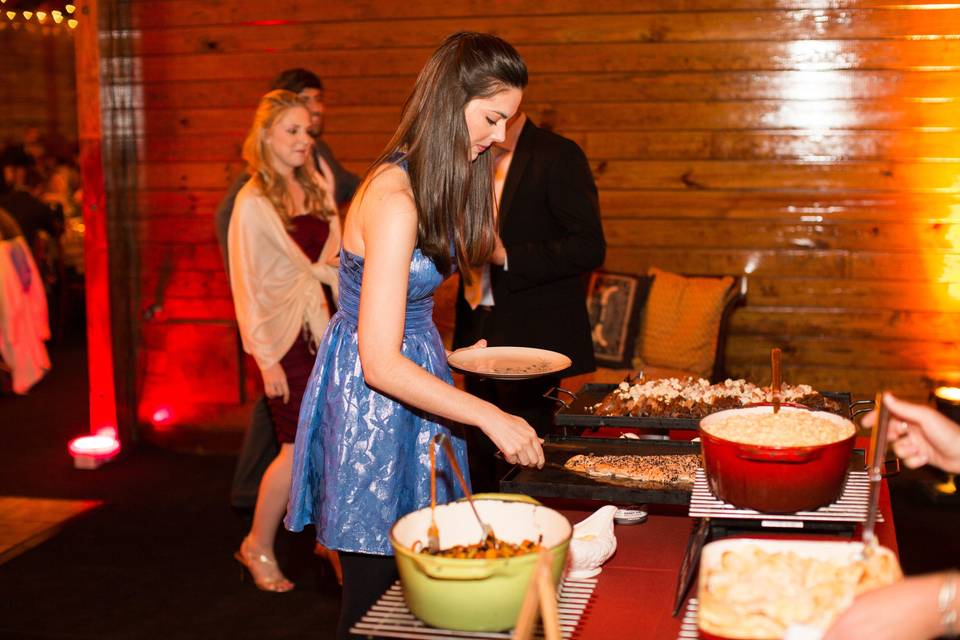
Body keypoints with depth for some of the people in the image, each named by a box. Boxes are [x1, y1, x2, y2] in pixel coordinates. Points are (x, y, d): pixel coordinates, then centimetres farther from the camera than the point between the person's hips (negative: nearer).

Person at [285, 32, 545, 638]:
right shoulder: (394, 199, -25)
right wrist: (490, 418, -24)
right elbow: (380, 363, -26)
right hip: (371, 403, -9)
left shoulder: (441, 182, 4)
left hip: (413, 369, 9)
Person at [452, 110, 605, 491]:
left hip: (530, 338, -7)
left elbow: (588, 248, -17)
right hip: (479, 334, 7)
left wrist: (506, 255, -22)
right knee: (481, 463, 14)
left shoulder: (558, 156, -11)